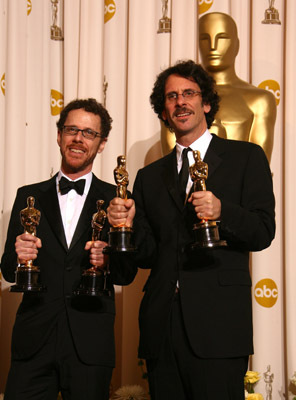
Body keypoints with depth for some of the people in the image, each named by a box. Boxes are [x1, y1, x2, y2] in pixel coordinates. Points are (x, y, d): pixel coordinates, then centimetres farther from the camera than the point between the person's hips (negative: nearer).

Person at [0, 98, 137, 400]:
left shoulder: (115, 199, 5)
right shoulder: (29, 196, 10)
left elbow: (128, 274, 5)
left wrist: (107, 259, -17)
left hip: (90, 342, -1)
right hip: (34, 340, 1)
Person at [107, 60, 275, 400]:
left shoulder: (245, 157, 8)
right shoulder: (150, 177, 18)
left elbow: (263, 233, -1)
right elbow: (147, 256, 15)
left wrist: (221, 212, -19)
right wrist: (126, 225, -5)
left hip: (217, 324, -3)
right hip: (161, 329, 4)